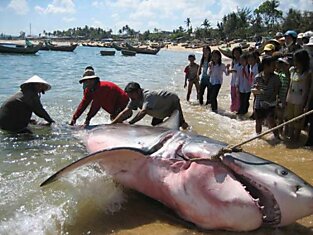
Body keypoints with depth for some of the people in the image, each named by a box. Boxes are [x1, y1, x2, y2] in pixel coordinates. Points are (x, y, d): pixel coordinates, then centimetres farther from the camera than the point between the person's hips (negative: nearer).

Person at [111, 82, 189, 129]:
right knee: (155, 125, 10)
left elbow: (143, 111, -55)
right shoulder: (135, 98, -20)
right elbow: (125, 112, -25)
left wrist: (130, 123, -56)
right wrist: (112, 124, -33)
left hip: (173, 102, -8)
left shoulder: (148, 95, -44)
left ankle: (183, 123, 28)